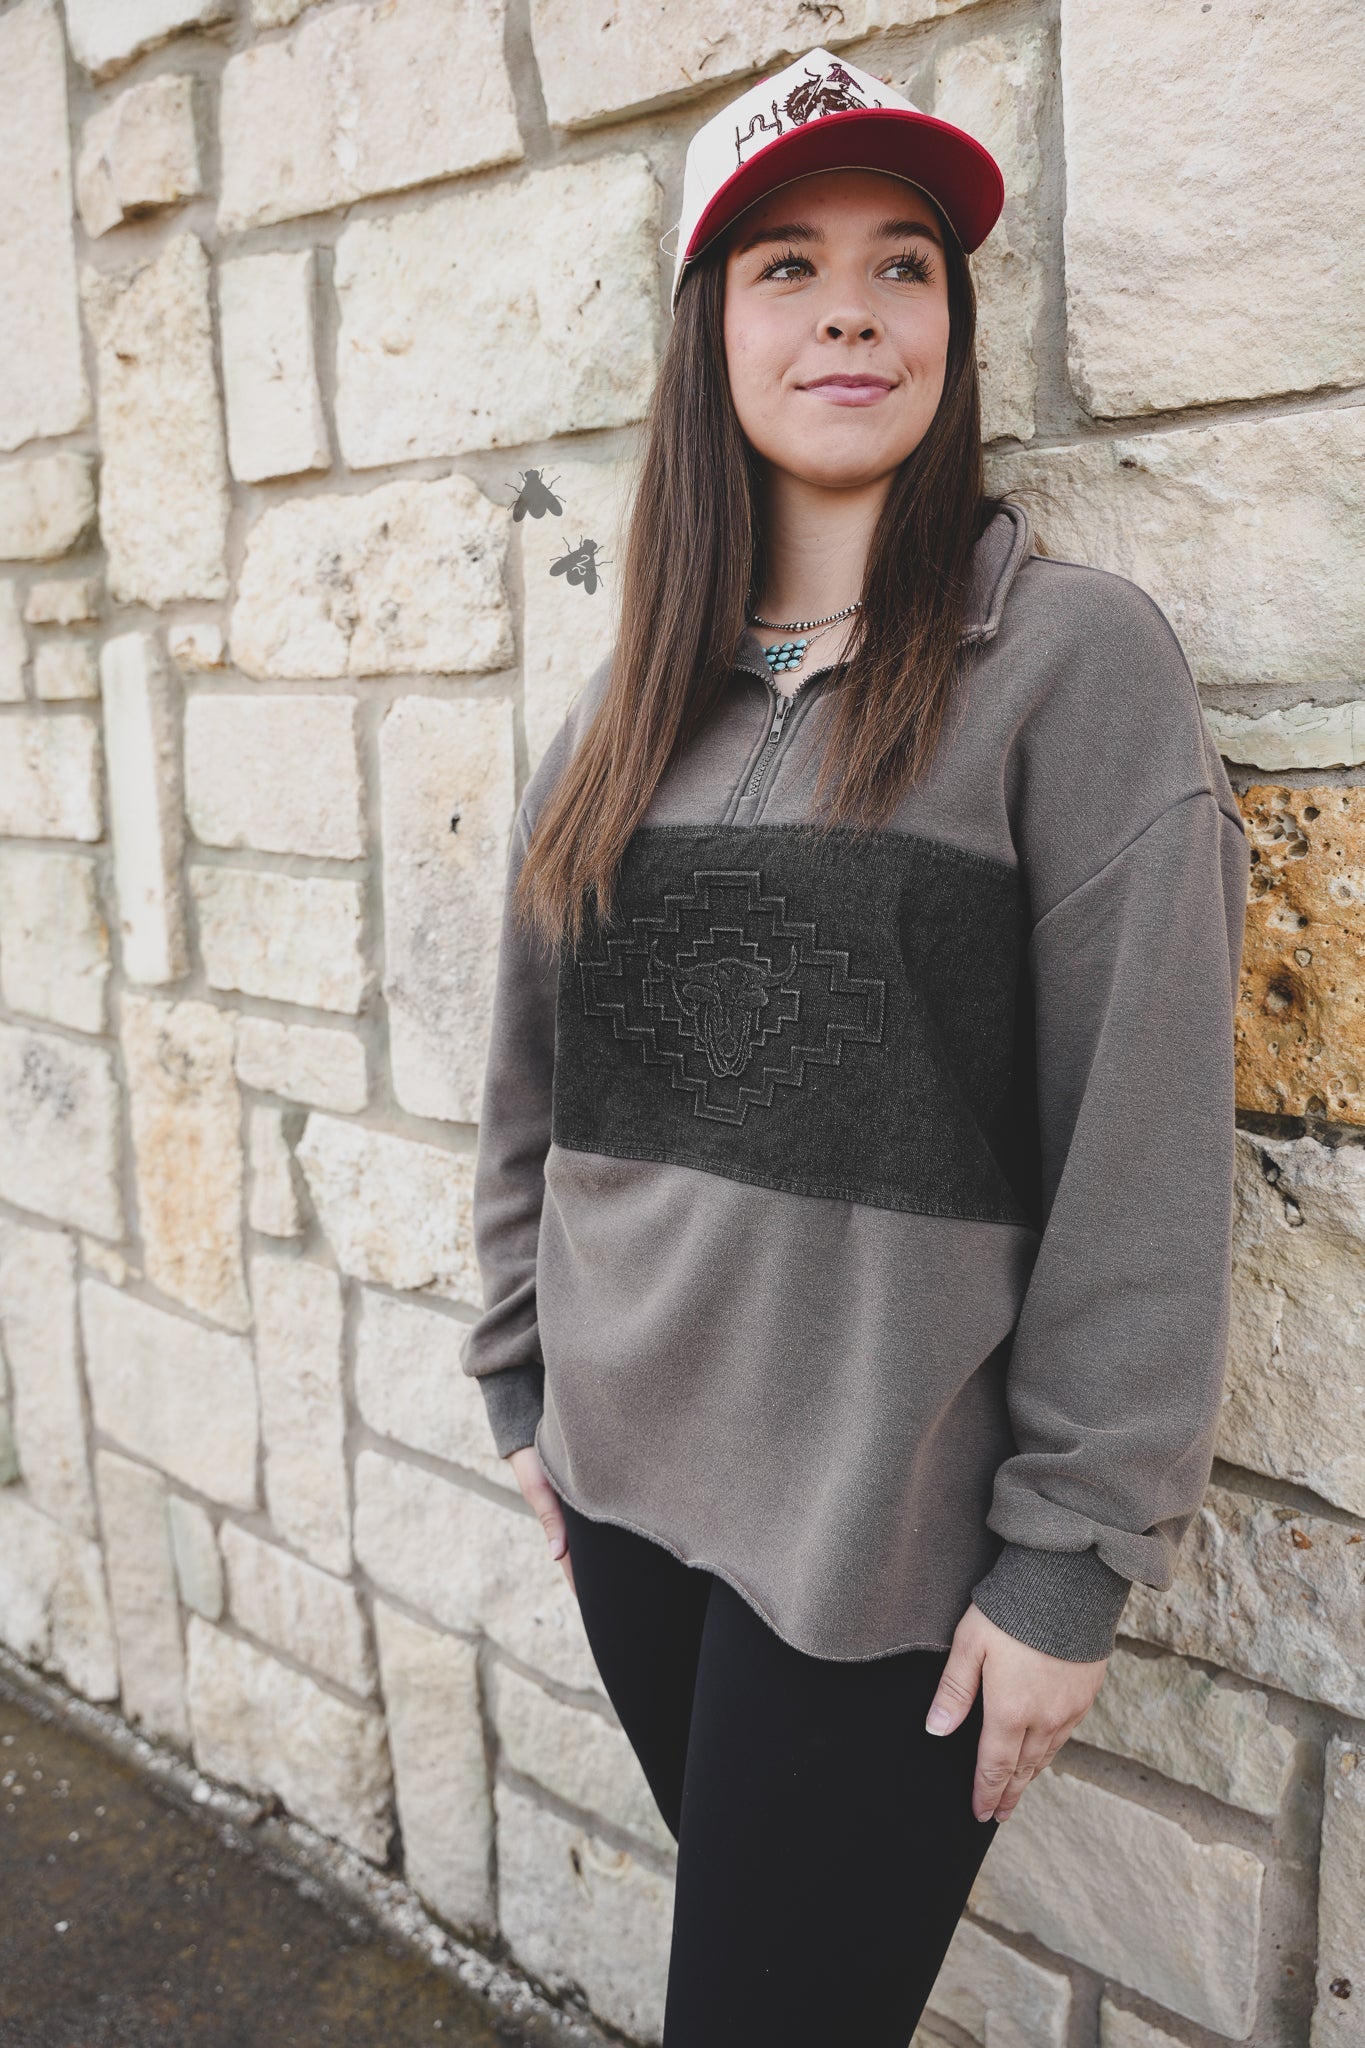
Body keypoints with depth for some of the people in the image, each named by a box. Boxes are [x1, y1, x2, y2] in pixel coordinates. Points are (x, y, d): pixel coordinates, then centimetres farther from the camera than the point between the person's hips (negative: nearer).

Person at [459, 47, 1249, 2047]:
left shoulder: (1076, 656, -11)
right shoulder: (637, 690, 5)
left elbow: (1144, 1154, -13)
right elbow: (537, 1071, 10)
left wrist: (1071, 1559, -12)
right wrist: (526, 1375, 11)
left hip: (882, 1540, -5)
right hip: (627, 1481, 5)